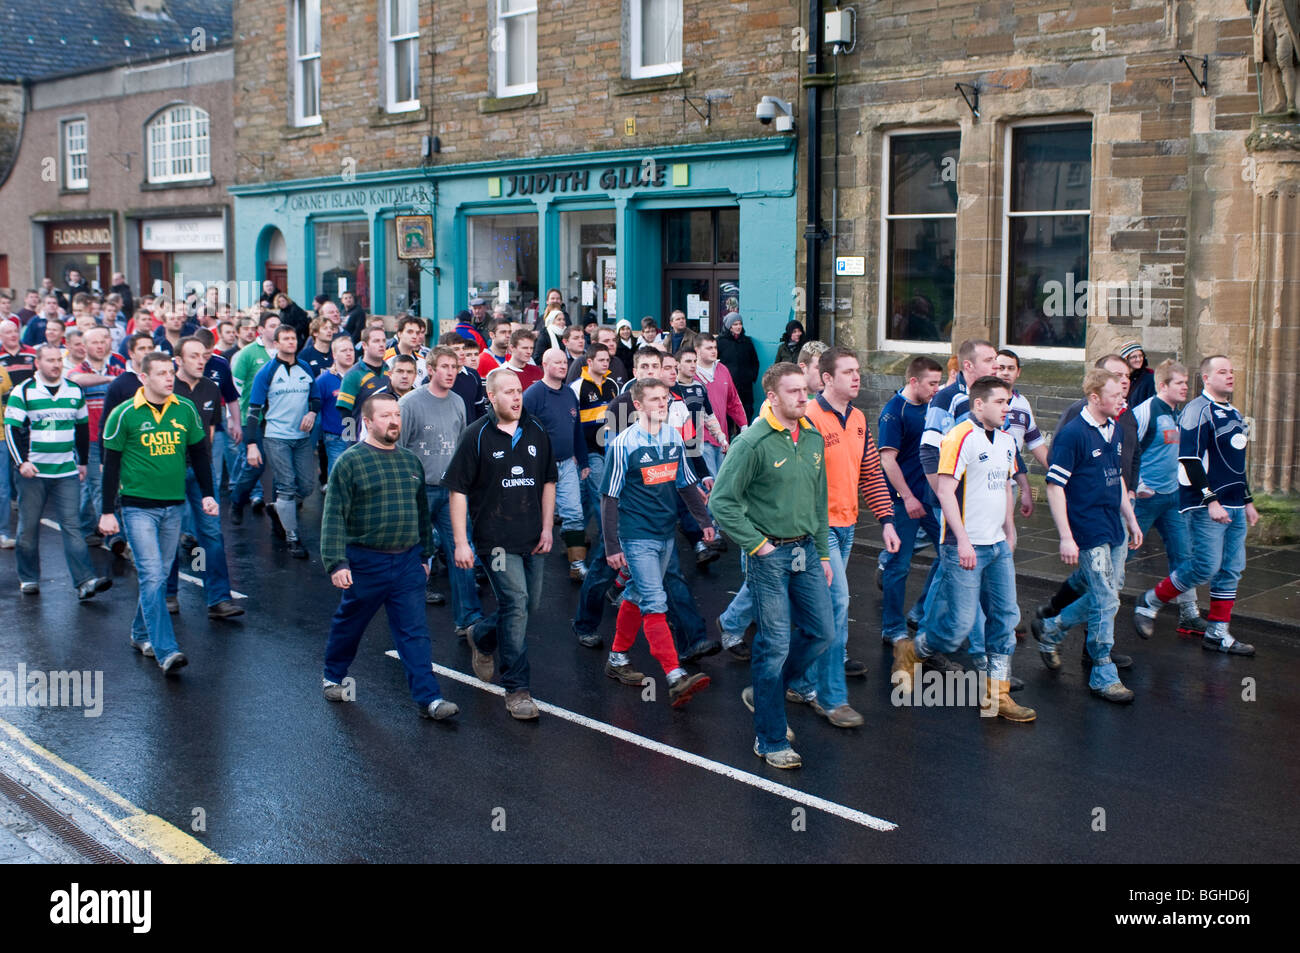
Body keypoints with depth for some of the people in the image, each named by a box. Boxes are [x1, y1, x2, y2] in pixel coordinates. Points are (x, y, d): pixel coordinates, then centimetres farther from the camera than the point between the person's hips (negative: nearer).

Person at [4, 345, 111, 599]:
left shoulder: (75, 391, 9)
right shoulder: (23, 392, -2)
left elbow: (83, 428, 19)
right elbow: (11, 428, -4)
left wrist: (83, 461, 19)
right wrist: (21, 462, -13)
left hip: (67, 473, 2)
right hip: (32, 472, -2)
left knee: (72, 526, -5)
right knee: (29, 528, 6)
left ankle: (85, 581, -13)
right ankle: (28, 578, 20)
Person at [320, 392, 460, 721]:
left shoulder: (410, 460, 10)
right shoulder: (350, 461, -8)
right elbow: (334, 517, -11)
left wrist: (424, 554, 18)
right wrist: (336, 563, -17)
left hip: (408, 563, 4)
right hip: (366, 562, -4)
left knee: (415, 632, 0)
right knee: (348, 624, 14)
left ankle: (428, 698, -1)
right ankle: (333, 677, 38)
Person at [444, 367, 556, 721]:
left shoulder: (536, 432, 9)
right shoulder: (476, 436, -6)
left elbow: (548, 482, 17)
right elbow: (457, 490, -6)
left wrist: (547, 529, 9)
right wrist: (460, 543, -11)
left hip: (532, 539, 6)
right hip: (495, 539, -6)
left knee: (530, 605, 13)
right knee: (516, 604, -12)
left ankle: (481, 637, 42)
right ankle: (516, 688, -2)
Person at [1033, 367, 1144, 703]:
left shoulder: (1114, 429, 10)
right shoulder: (1072, 434, -15)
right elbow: (1054, 486, -16)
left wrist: (1131, 520, 21)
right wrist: (1066, 538, -19)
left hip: (1114, 528, 8)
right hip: (1088, 532, -8)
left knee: (1107, 596, 14)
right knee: (1106, 601, -4)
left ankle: (1050, 628, 32)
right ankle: (1103, 676, 9)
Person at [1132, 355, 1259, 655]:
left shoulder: (1234, 414, 18)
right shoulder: (1198, 411, -11)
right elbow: (1190, 460, -19)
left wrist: (1247, 501, 24)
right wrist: (1211, 501, -23)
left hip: (1233, 505, 9)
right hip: (1205, 506, -9)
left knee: (1231, 570, 7)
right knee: (1206, 566, -12)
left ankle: (1217, 633, 15)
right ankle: (1149, 602, 7)